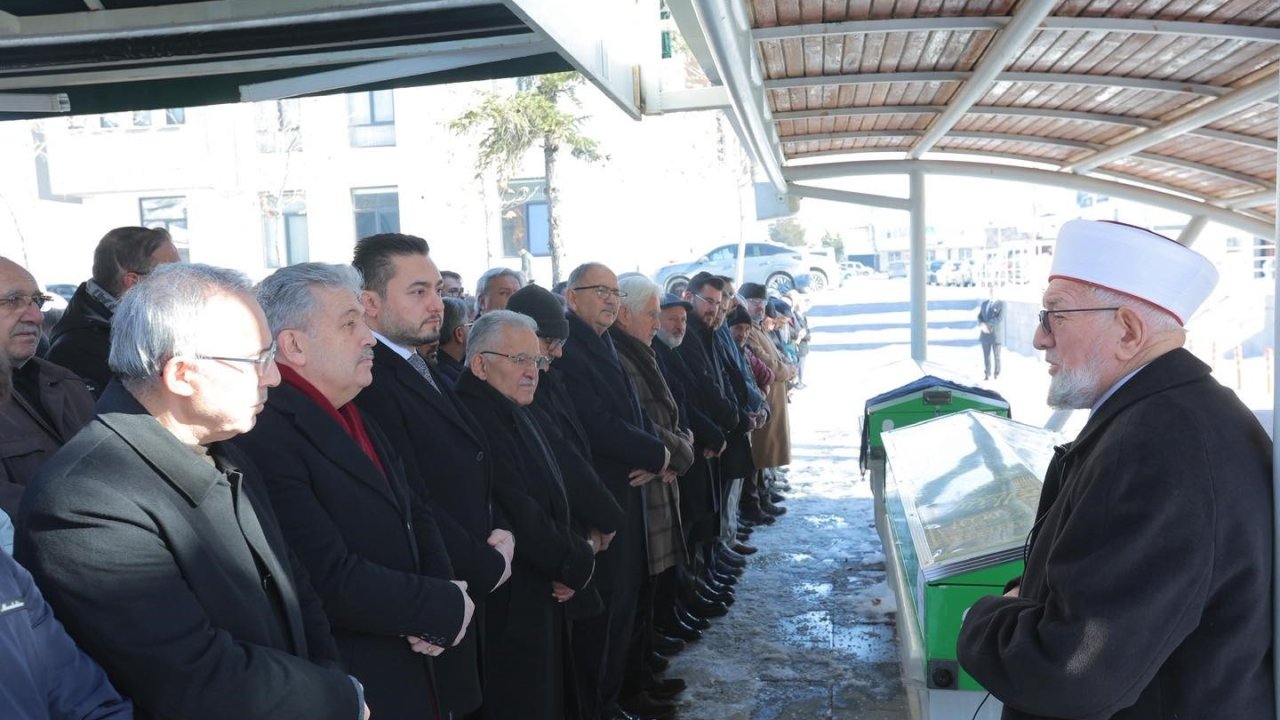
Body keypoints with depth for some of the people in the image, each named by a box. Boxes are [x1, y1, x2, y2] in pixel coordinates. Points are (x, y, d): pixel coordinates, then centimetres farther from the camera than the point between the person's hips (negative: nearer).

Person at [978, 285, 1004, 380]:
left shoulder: (1001, 303, -6)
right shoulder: (984, 303, 11)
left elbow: (999, 319, -16)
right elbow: (979, 317, 7)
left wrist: (987, 325, -19)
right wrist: (982, 325, -14)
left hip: (996, 334, -4)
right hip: (985, 334, 4)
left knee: (996, 356, 3)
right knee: (986, 355, 6)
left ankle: (997, 375, 12)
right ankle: (987, 374, 13)